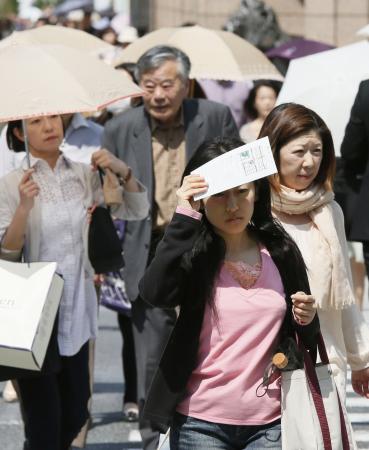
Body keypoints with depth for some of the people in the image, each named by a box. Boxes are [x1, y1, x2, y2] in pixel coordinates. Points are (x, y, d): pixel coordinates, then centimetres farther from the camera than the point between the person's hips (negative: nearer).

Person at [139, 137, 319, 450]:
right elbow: (155, 293, -25)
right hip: (201, 423, -2)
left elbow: (306, 342, 16)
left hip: (269, 423, 2)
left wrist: (307, 321, -7)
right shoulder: (192, 254, -3)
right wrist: (184, 216, -22)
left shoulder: (281, 252, 6)